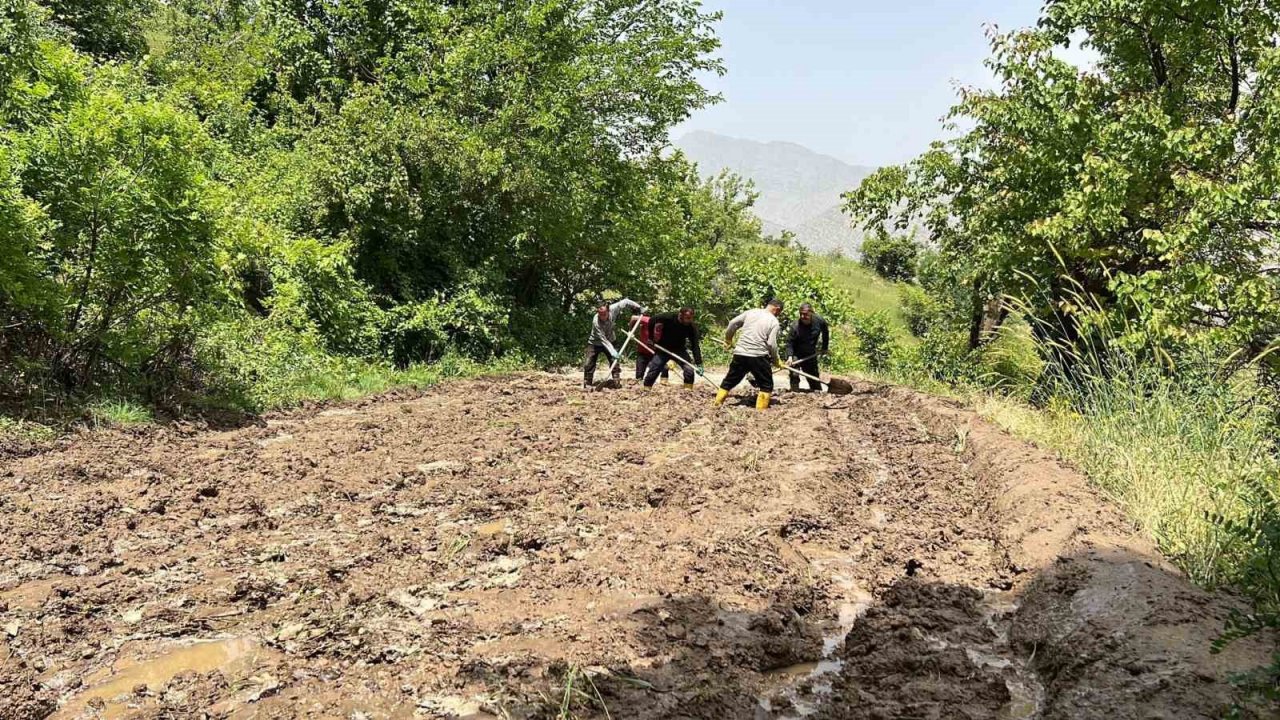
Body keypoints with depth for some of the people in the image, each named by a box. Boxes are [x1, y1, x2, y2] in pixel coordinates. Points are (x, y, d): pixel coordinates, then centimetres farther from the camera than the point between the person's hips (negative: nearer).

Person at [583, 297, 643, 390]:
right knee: (588, 364, -9)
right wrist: (612, 351, -43)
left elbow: (625, 302, -11)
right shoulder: (596, 321, -36)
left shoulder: (613, 309, -28)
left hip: (609, 341, 3)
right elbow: (603, 339, -35)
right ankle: (587, 385, 1)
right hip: (595, 343, -3)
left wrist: (638, 307, -8)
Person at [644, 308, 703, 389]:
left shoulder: (692, 327, -21)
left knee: (689, 370, -16)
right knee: (653, 372, -6)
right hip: (662, 349, -1)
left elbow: (695, 345, -23)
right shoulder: (668, 318, -27)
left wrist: (698, 364, -31)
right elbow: (652, 322, -10)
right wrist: (653, 339, -8)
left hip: (679, 350, 1)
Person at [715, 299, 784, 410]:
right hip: (758, 356, -4)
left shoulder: (750, 312, 8)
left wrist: (728, 338, 24)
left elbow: (733, 323, 8)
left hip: (740, 354, 4)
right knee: (766, 385, 10)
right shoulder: (774, 321, -2)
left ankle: (717, 403, 19)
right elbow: (772, 344, -8)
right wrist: (776, 361, 5)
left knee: (729, 381, 16)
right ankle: (761, 408, 4)